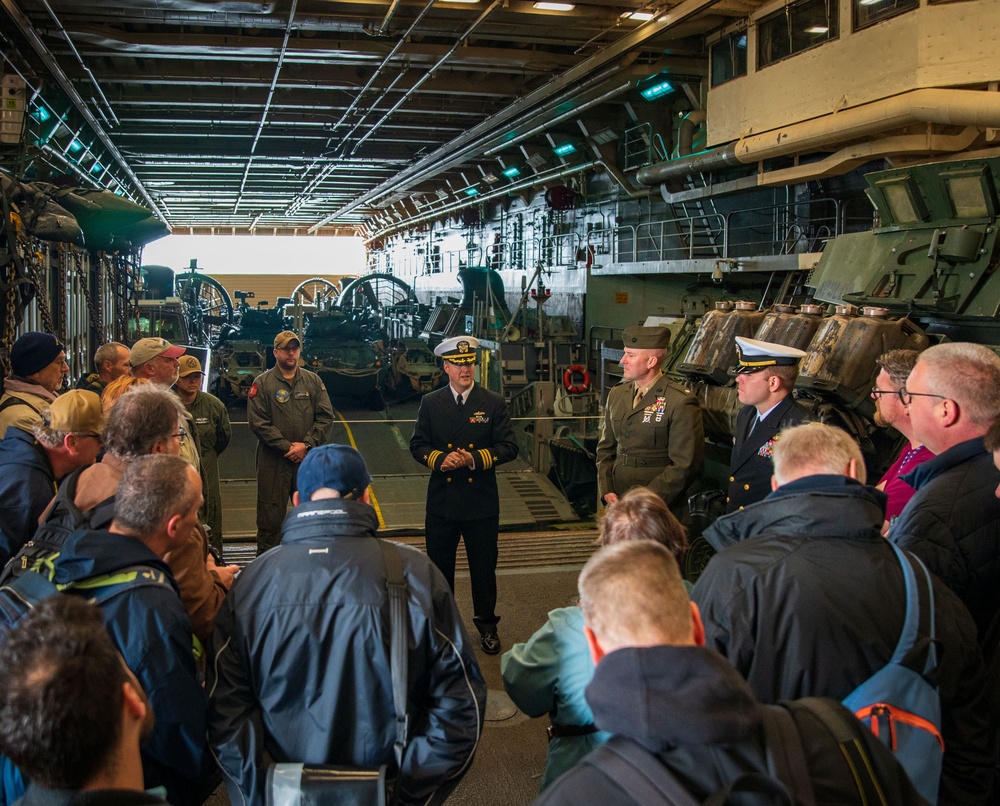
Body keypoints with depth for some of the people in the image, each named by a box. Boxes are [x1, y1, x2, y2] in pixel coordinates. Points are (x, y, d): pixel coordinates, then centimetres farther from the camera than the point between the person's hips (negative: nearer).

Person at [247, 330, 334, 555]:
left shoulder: (313, 381, 8)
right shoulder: (262, 383, -1)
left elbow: (326, 417, 4)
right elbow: (258, 422, -8)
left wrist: (306, 445, -9)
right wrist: (287, 446, -13)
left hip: (308, 460, 3)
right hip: (273, 462, -3)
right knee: (270, 516, 1)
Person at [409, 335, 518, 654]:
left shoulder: (494, 403, -1)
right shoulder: (430, 403, 3)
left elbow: (509, 447, -4)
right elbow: (417, 445, 5)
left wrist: (474, 459, -18)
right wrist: (439, 459, -16)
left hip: (481, 501, -1)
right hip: (441, 500, 1)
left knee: (484, 566, 9)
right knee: (439, 566, 10)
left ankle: (487, 624, 26)